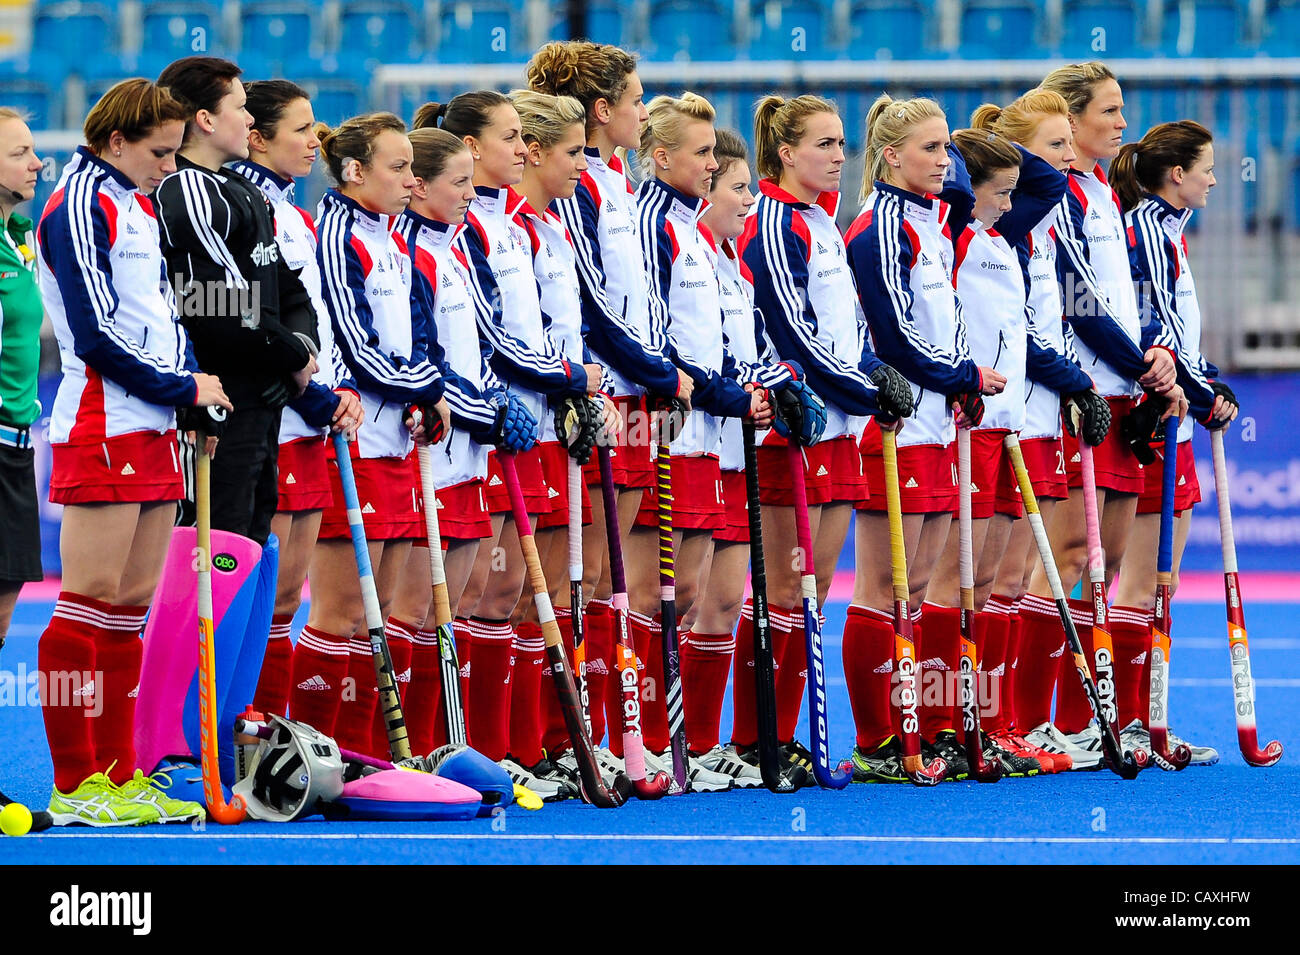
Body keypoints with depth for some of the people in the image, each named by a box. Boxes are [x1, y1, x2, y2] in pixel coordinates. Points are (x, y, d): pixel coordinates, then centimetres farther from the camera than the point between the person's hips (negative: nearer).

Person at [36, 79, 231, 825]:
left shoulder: (143, 208, 19)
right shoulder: (80, 209, -9)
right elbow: (97, 333, -15)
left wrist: (194, 387, 6)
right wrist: (183, 387, -10)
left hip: (156, 428, 9)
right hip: (103, 424, -9)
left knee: (132, 602, 9)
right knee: (91, 600, -8)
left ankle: (120, 774, 12)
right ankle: (75, 785, -7)